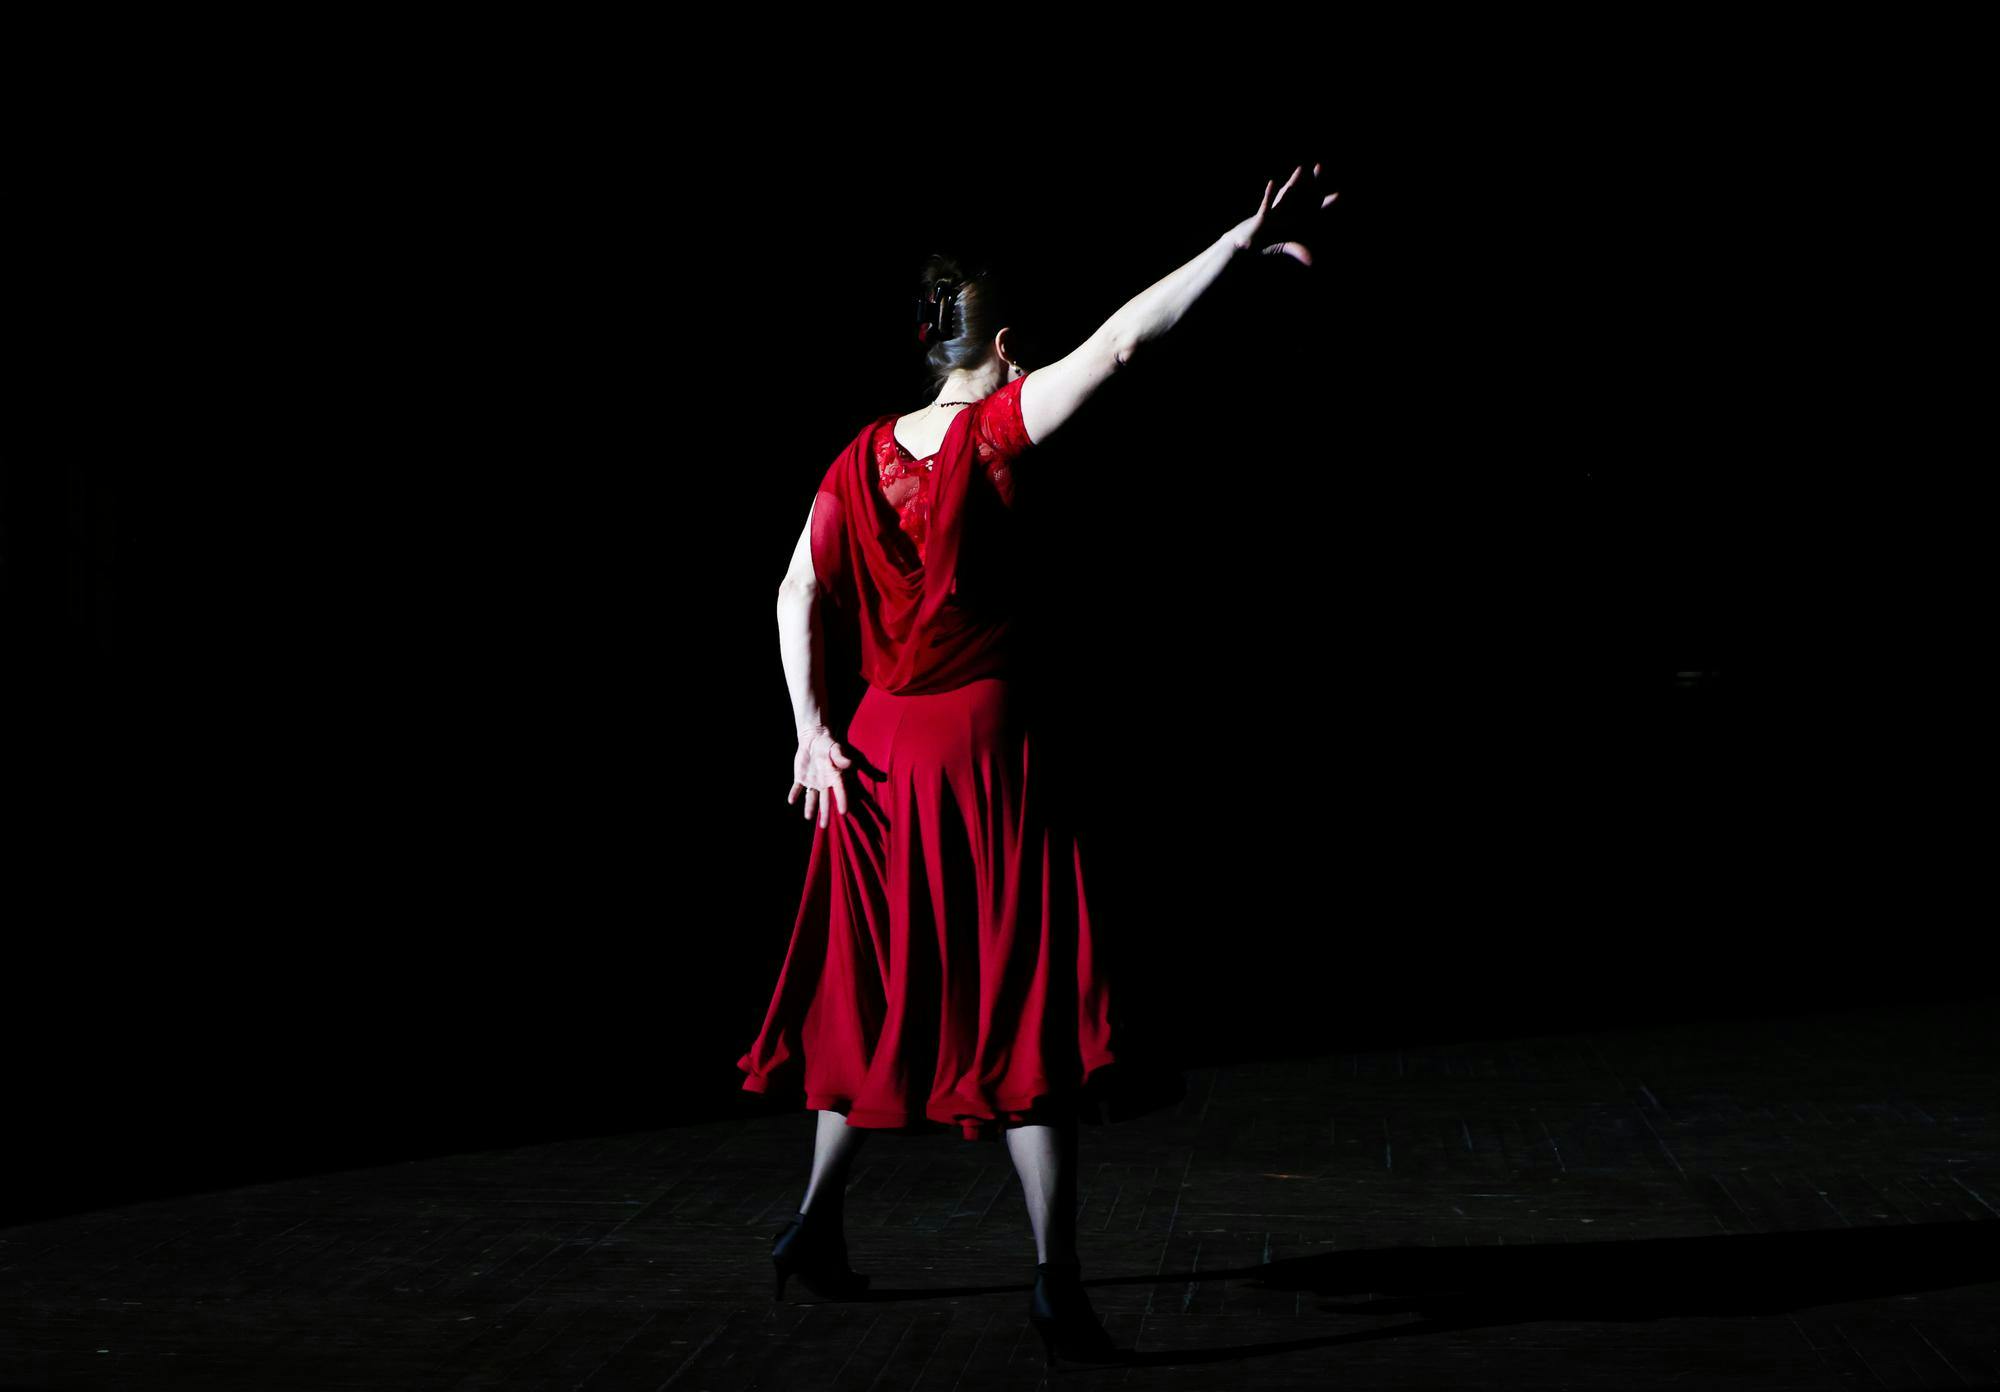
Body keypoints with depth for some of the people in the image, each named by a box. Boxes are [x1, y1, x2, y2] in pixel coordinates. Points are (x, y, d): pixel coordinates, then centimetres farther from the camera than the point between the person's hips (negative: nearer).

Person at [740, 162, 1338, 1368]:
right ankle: (1058, 1275, -3)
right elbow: (1121, 343, -14)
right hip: (984, 744, -6)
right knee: (1028, 1007, -2)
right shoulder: (996, 430, -8)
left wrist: (811, 730, 3)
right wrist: (1241, 244, -11)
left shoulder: (863, 457, 9)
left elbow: (798, 597, 5)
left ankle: (818, 1224, 29)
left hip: (878, 750, 6)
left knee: (880, 995, 19)